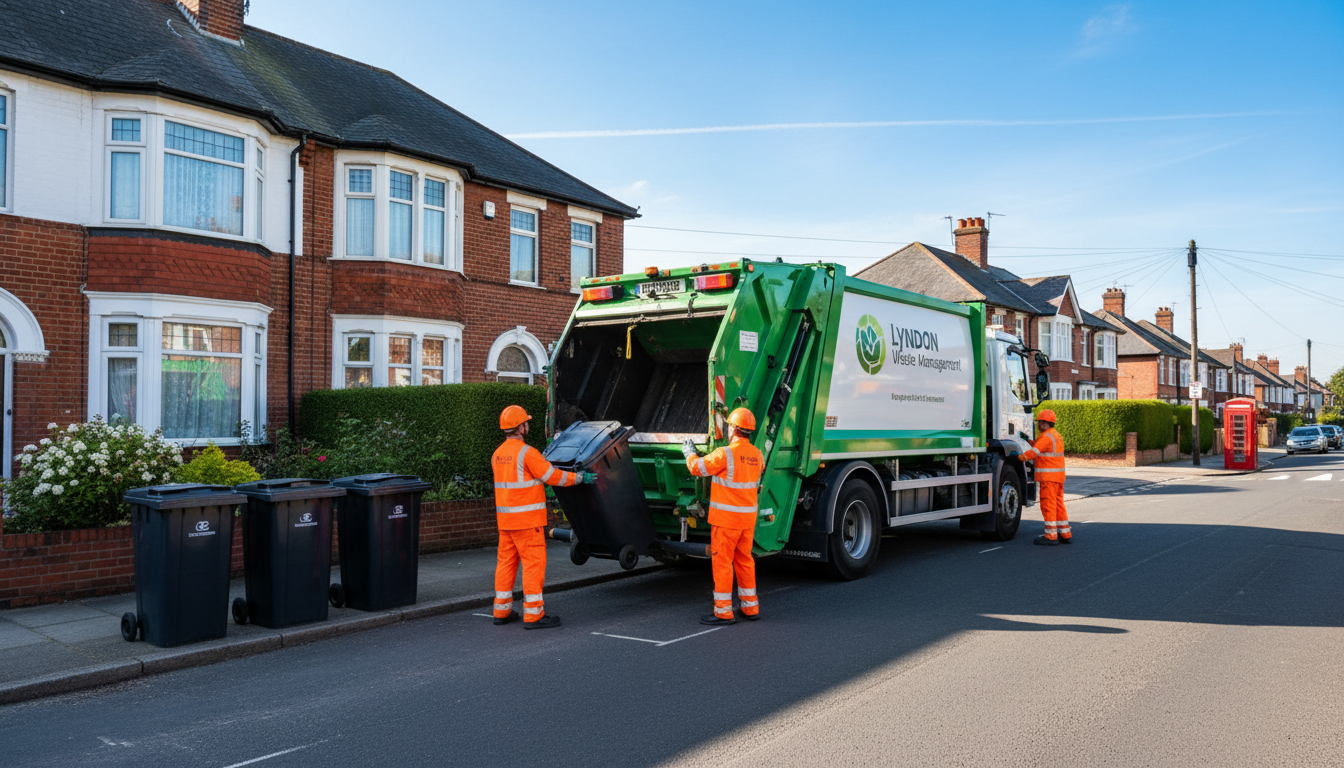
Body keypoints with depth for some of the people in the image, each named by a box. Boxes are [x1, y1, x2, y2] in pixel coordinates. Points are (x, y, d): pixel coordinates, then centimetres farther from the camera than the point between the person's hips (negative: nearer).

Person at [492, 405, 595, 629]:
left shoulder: (498, 455, 10)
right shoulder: (527, 453, -16)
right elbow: (552, 476, -11)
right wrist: (580, 478, 0)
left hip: (505, 518, 8)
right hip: (526, 519, -8)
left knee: (506, 561, 13)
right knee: (534, 562, -4)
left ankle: (502, 610, 20)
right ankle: (533, 614, -3)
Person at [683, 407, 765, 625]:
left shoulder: (725, 454, -18)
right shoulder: (757, 455, 4)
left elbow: (697, 468, -9)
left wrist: (690, 453, 12)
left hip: (726, 517, -7)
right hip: (748, 517, 7)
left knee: (721, 562, 0)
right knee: (744, 560, 16)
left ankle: (723, 611, 4)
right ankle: (751, 607, 22)